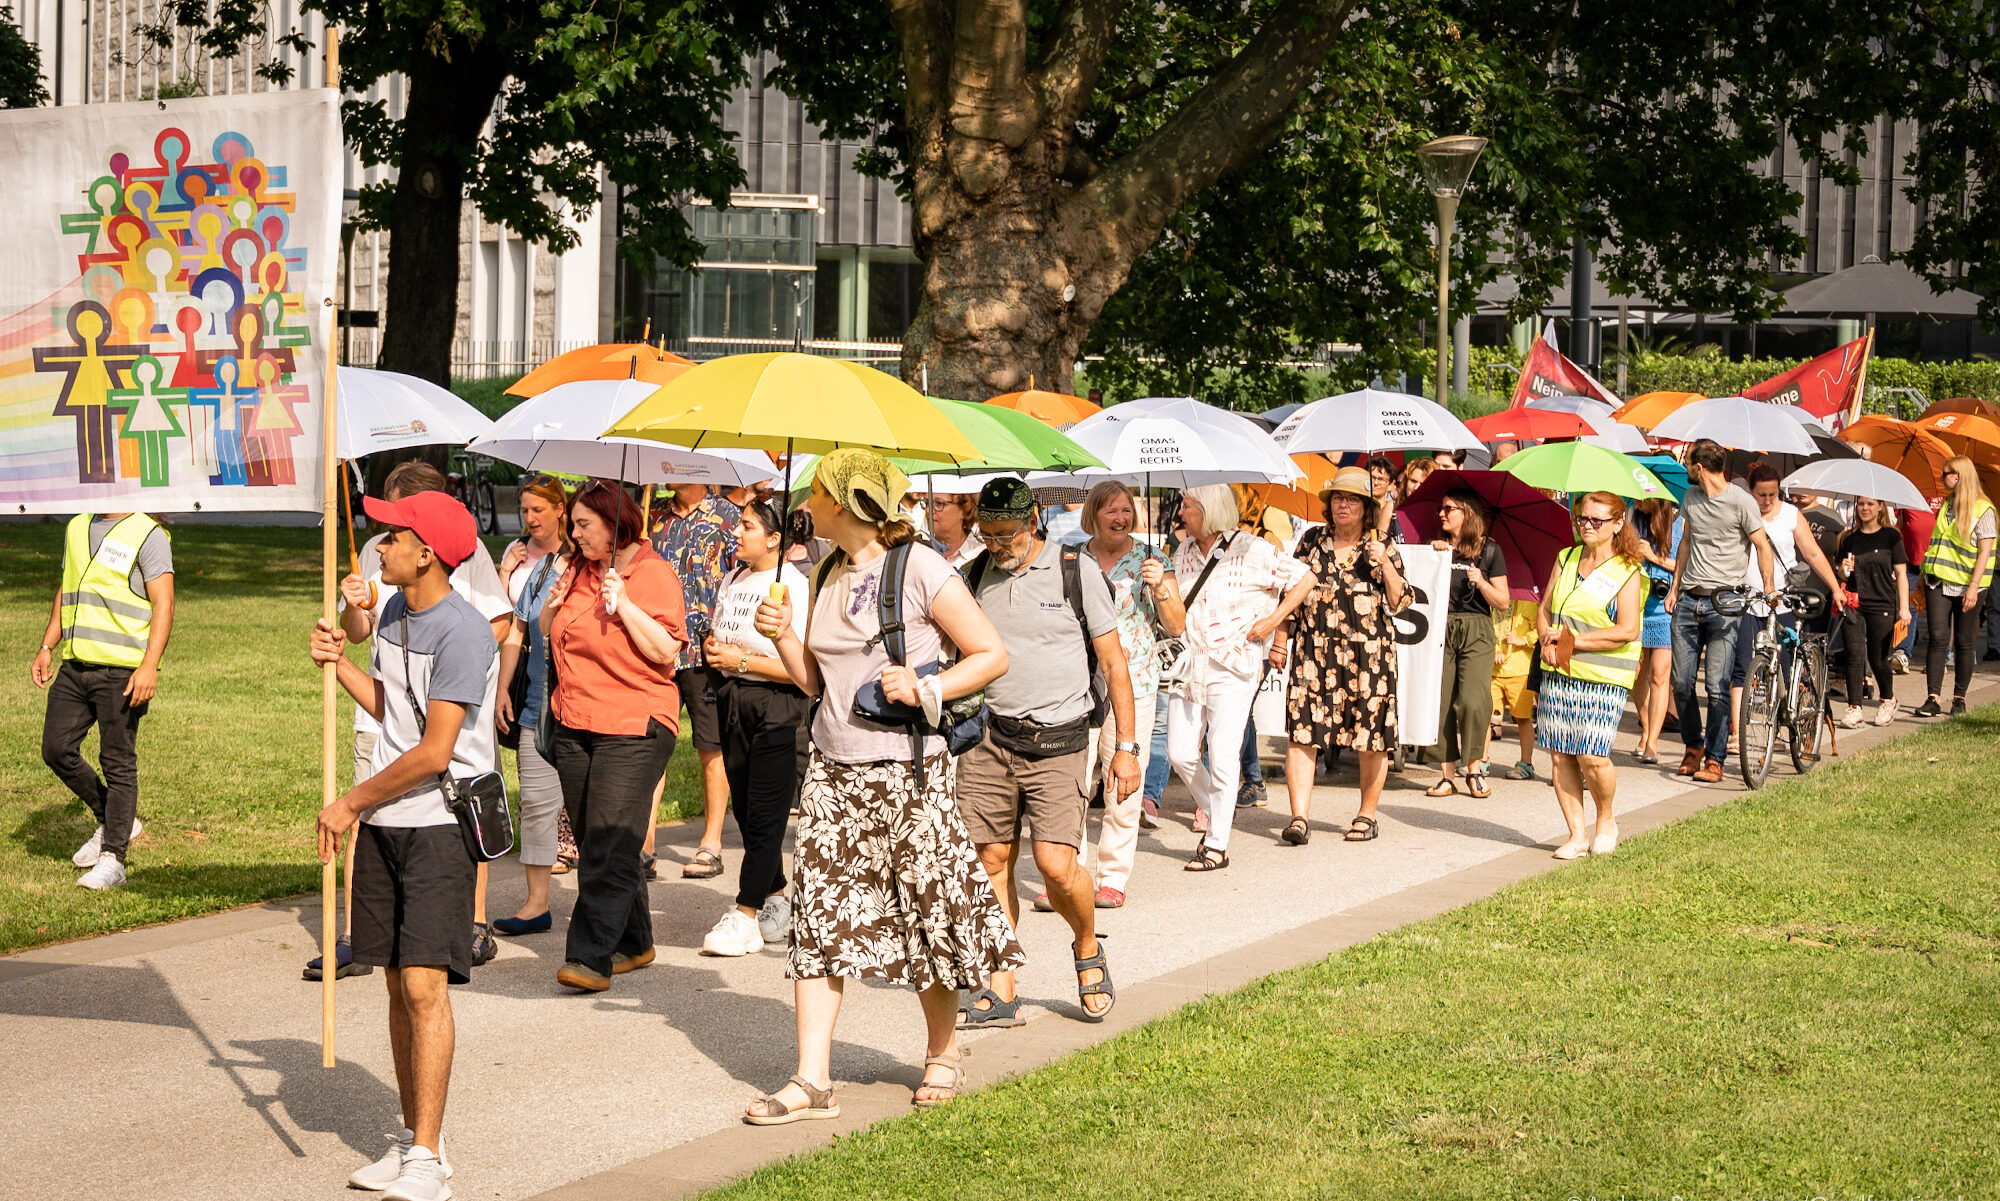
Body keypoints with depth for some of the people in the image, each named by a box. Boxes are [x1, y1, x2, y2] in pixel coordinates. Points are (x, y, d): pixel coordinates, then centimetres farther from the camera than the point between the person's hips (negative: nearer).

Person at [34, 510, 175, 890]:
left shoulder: (148, 535, -7)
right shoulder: (77, 527, 15)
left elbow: (163, 604, -12)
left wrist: (150, 666, -21)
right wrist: (47, 647, 16)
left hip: (122, 671, -7)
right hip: (75, 666, 7)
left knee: (118, 762, -3)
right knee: (57, 749, 5)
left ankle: (112, 859, 3)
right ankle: (111, 821, 24)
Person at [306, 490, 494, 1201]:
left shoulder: (463, 633, -17)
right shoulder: (392, 612, 10)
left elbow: (433, 752, -18)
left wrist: (350, 803, -10)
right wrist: (339, 664, 8)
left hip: (440, 825, -8)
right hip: (383, 823, 8)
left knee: (424, 983, -12)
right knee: (398, 985, 10)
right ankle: (411, 1141, 18)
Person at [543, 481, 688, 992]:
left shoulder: (655, 574, -5)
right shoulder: (578, 572, 15)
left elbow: (666, 651, -12)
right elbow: (550, 635, 23)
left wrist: (623, 604, -19)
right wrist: (555, 604, 3)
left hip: (633, 728, -7)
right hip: (575, 727, 8)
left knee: (610, 845, -12)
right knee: (593, 843, 9)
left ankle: (592, 957, -16)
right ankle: (633, 943, 21)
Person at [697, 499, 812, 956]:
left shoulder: (794, 586, -13)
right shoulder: (733, 580, 11)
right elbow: (717, 635, 25)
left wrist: (742, 661, -17)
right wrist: (713, 649, 1)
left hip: (777, 708, -8)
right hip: (734, 703, 8)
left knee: (764, 816, -4)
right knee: (744, 810, 11)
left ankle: (745, 916, -1)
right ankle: (776, 903, 24)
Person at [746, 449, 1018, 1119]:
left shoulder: (920, 569, -8)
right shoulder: (828, 576, 12)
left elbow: (991, 655, -6)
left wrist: (926, 688, -18)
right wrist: (782, 636, 2)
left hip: (905, 770, -6)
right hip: (832, 770, 6)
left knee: (927, 913, 3)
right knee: (819, 916, -2)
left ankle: (942, 1056, 23)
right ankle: (812, 1081, -3)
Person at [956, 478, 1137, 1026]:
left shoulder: (1077, 571, -3)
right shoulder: (975, 575, 7)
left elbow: (1114, 662, 1)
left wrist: (1126, 746, -2)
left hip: (1058, 741, -4)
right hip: (990, 737, 4)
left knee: (1055, 864, -13)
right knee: (991, 862, 2)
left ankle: (1088, 950, 17)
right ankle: (999, 991, 10)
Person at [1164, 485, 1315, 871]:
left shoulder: (1250, 551, -8)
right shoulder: (1184, 552, 10)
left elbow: (1303, 578, -3)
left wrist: (1272, 621, -7)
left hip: (1232, 667, -6)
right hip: (1188, 665, 6)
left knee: (1221, 755, -7)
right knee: (1180, 752, 2)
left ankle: (1217, 845, 1)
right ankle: (1215, 810, 27)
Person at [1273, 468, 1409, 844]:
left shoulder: (1384, 548, 6)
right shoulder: (1311, 542, 10)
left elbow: (1401, 602, 1)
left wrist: (1385, 564, -11)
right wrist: (1281, 638, 10)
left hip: (1369, 655, -1)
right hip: (1314, 652, 1)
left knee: (1372, 736, 2)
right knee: (1302, 730, -10)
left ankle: (1367, 814, 17)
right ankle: (1299, 816, -11)